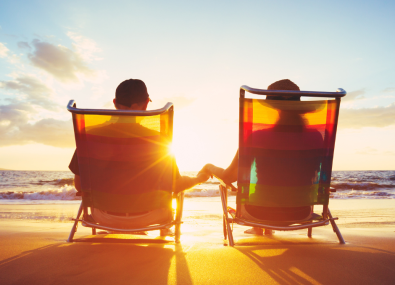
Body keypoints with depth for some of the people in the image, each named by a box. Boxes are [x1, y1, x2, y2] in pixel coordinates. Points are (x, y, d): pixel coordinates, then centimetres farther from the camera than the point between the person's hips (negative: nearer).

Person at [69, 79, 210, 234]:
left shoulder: (92, 135, -15)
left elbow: (79, 185, -6)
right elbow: (175, 186, -12)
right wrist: (199, 178, 9)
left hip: (106, 218, 2)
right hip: (146, 217, -2)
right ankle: (165, 232, 49)